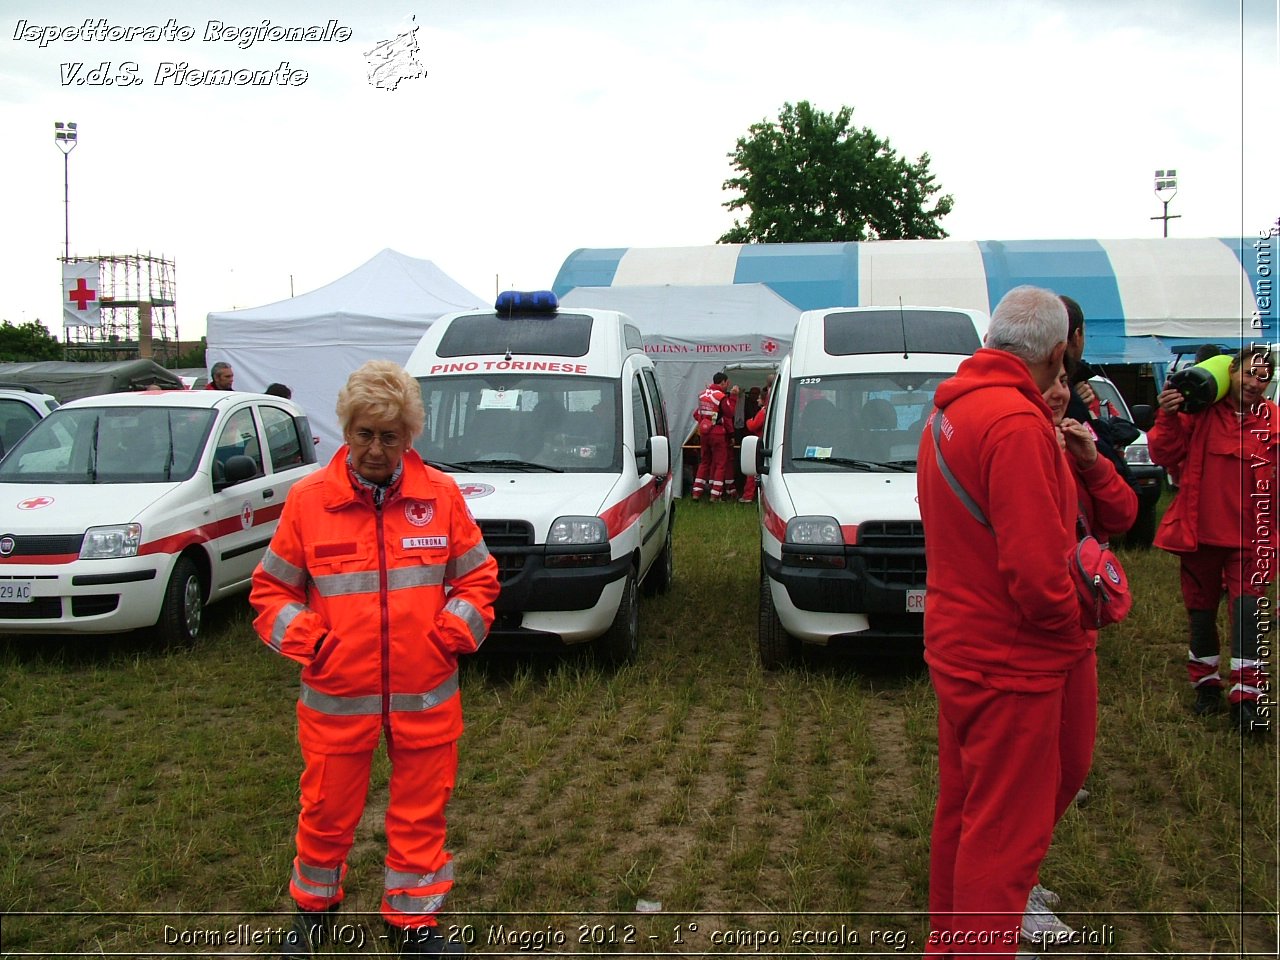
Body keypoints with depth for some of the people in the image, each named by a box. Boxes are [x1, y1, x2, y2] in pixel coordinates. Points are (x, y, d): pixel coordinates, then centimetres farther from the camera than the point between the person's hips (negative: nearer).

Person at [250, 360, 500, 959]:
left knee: (420, 814, 13)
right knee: (327, 811, 14)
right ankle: (313, 907, 40)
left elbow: (478, 578, 7)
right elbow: (270, 589, 5)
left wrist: (452, 632, -5)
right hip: (336, 696, 0)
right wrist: (303, 640, -8)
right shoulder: (309, 499, -4)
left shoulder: (441, 495, -2)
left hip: (426, 697, 1)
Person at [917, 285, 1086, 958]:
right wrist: (1074, 630, -10)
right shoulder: (1018, 424, -23)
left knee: (962, 813, 23)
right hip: (1011, 663, -10)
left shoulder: (949, 410, 8)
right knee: (1005, 836, 2)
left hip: (958, 648, 10)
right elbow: (1035, 572, -26)